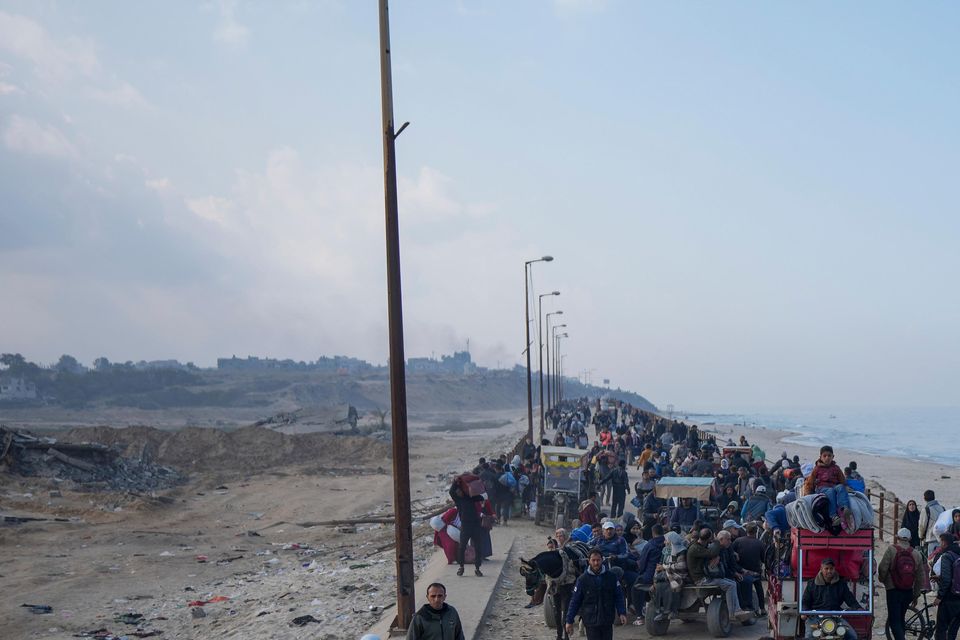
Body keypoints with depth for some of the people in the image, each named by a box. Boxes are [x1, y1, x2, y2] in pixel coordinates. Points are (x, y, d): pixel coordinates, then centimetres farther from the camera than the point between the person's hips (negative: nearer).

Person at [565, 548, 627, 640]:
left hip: (607, 622, 2)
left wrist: (622, 613, -7)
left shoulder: (611, 577, 2)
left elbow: (619, 597, 6)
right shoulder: (582, 580, -3)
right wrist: (569, 621, 0)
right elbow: (575, 601, 1)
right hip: (591, 622, -2)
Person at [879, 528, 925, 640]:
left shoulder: (891, 549, -11)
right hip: (908, 592, 5)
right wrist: (916, 594, 18)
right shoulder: (917, 554, 3)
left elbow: (882, 568, -14)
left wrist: (882, 580, 8)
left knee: (894, 620, -3)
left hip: (893, 590, -5)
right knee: (901, 618, 20)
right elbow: (920, 577, 7)